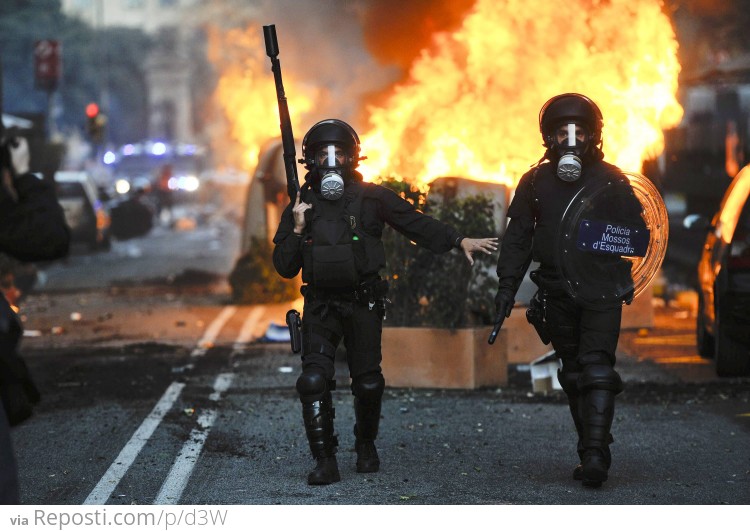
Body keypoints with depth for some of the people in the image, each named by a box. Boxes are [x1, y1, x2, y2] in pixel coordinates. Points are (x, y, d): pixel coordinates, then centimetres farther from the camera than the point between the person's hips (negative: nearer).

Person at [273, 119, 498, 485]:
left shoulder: (371, 198, 1)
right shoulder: (301, 206, 5)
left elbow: (417, 224, 1)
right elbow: (284, 267, 5)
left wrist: (459, 241, -8)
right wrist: (298, 229, -8)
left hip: (363, 305, -1)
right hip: (320, 307, 1)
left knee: (368, 383, 2)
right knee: (314, 380, -15)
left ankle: (366, 446, 29)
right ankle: (325, 461, -10)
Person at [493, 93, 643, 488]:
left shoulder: (611, 180, 4)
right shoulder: (536, 182, 8)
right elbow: (517, 237, 12)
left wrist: (626, 276, -5)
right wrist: (507, 285, 4)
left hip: (600, 291, -3)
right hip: (556, 292, 3)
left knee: (597, 369, -14)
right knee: (573, 374, 7)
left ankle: (595, 455, -20)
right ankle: (591, 451, 15)